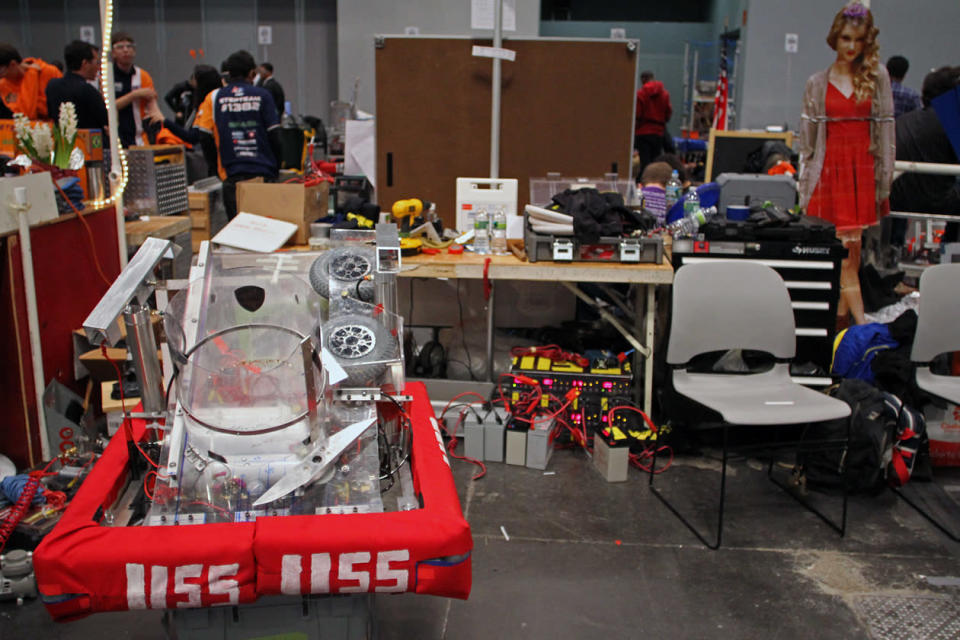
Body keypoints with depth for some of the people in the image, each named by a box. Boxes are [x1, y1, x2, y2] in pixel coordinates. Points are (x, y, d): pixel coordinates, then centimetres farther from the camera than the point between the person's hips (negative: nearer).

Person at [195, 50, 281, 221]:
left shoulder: (214, 98, 5)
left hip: (232, 175, 0)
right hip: (264, 173, 0)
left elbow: (202, 135, 2)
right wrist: (276, 164, 13)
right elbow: (274, 134, 0)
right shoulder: (262, 95, 3)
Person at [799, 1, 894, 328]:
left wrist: (885, 179, -1)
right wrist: (805, 184, 4)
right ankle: (862, 323, -7)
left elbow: (886, 128, 5)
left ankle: (841, 315, 12)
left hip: (865, 169, 1)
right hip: (830, 169, -1)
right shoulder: (817, 82, 8)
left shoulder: (877, 76, 7)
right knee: (845, 253, -7)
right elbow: (807, 136, 9)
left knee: (853, 252, 2)